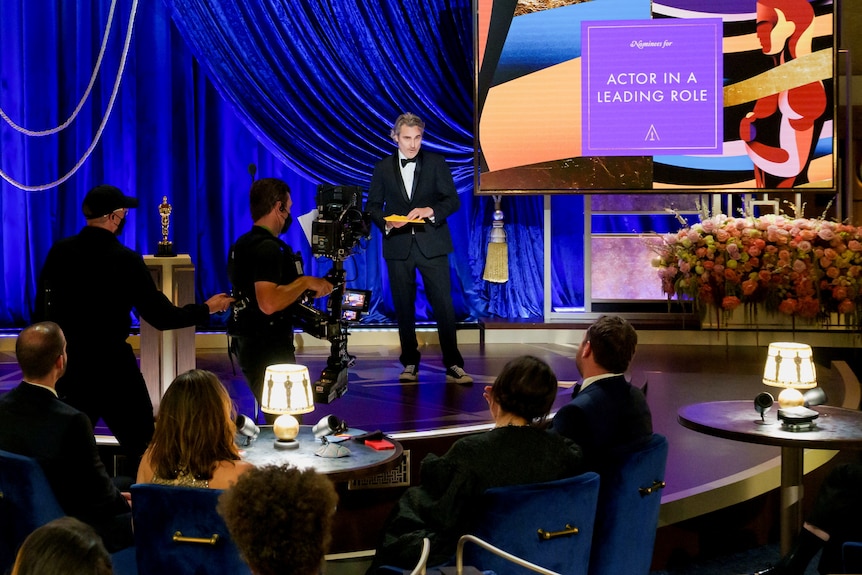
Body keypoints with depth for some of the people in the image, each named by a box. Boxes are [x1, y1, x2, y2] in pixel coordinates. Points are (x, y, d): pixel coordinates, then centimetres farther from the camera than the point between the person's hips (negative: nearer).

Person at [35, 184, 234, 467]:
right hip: (111, 364, -5)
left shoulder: (59, 251, 0)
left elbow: (42, 309, 5)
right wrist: (207, 308, 2)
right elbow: (162, 317, -11)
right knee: (141, 444, 4)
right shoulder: (125, 260, -14)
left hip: (69, 361, 5)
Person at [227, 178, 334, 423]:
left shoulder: (243, 244, 14)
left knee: (275, 421, 18)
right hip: (269, 350, -10)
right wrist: (305, 282, -18)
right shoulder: (268, 248, -18)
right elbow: (269, 304, -31)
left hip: (250, 345, 10)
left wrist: (313, 289, 20)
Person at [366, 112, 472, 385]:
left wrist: (431, 211, -18)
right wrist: (386, 222, -12)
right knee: (404, 307, 6)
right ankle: (410, 364, 16)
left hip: (431, 244, -1)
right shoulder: (383, 168, 9)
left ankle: (453, 365, -3)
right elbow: (372, 206, 9)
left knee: (444, 304, -6)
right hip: (398, 246, 2)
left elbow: (453, 200, 1)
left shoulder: (436, 163, 5)